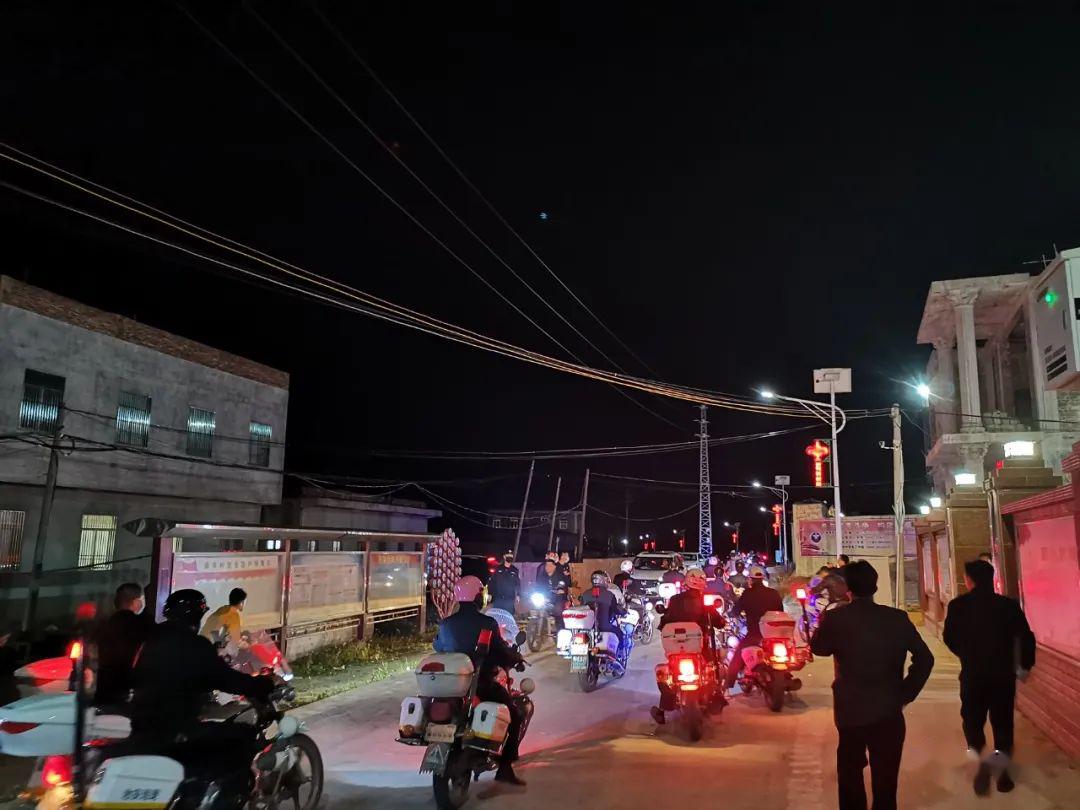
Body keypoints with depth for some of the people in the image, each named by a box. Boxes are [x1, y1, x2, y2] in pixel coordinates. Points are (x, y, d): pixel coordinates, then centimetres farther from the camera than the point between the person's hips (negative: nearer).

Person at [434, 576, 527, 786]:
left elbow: (438, 647, 16)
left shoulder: (445, 624, 1)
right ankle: (505, 767, 0)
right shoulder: (487, 623, -14)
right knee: (515, 715, 8)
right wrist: (517, 659, 11)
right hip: (481, 683, -5)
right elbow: (502, 651, -10)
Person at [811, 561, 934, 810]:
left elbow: (818, 648, 4)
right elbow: (925, 658, -5)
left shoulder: (835, 618, -12)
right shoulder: (897, 618, -8)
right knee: (885, 777, 13)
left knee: (850, 772, 21)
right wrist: (906, 694, 2)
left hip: (850, 710, 0)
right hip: (888, 710, 0)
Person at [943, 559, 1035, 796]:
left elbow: (950, 638, -5)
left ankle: (982, 760, -8)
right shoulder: (1009, 604, -4)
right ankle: (1001, 770, 18)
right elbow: (1026, 637, -7)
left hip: (973, 674, -1)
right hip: (1004, 674, 1)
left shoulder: (958, 605, -7)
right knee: (1003, 721, 15)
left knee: (972, 720, 13)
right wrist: (1025, 666, 8)